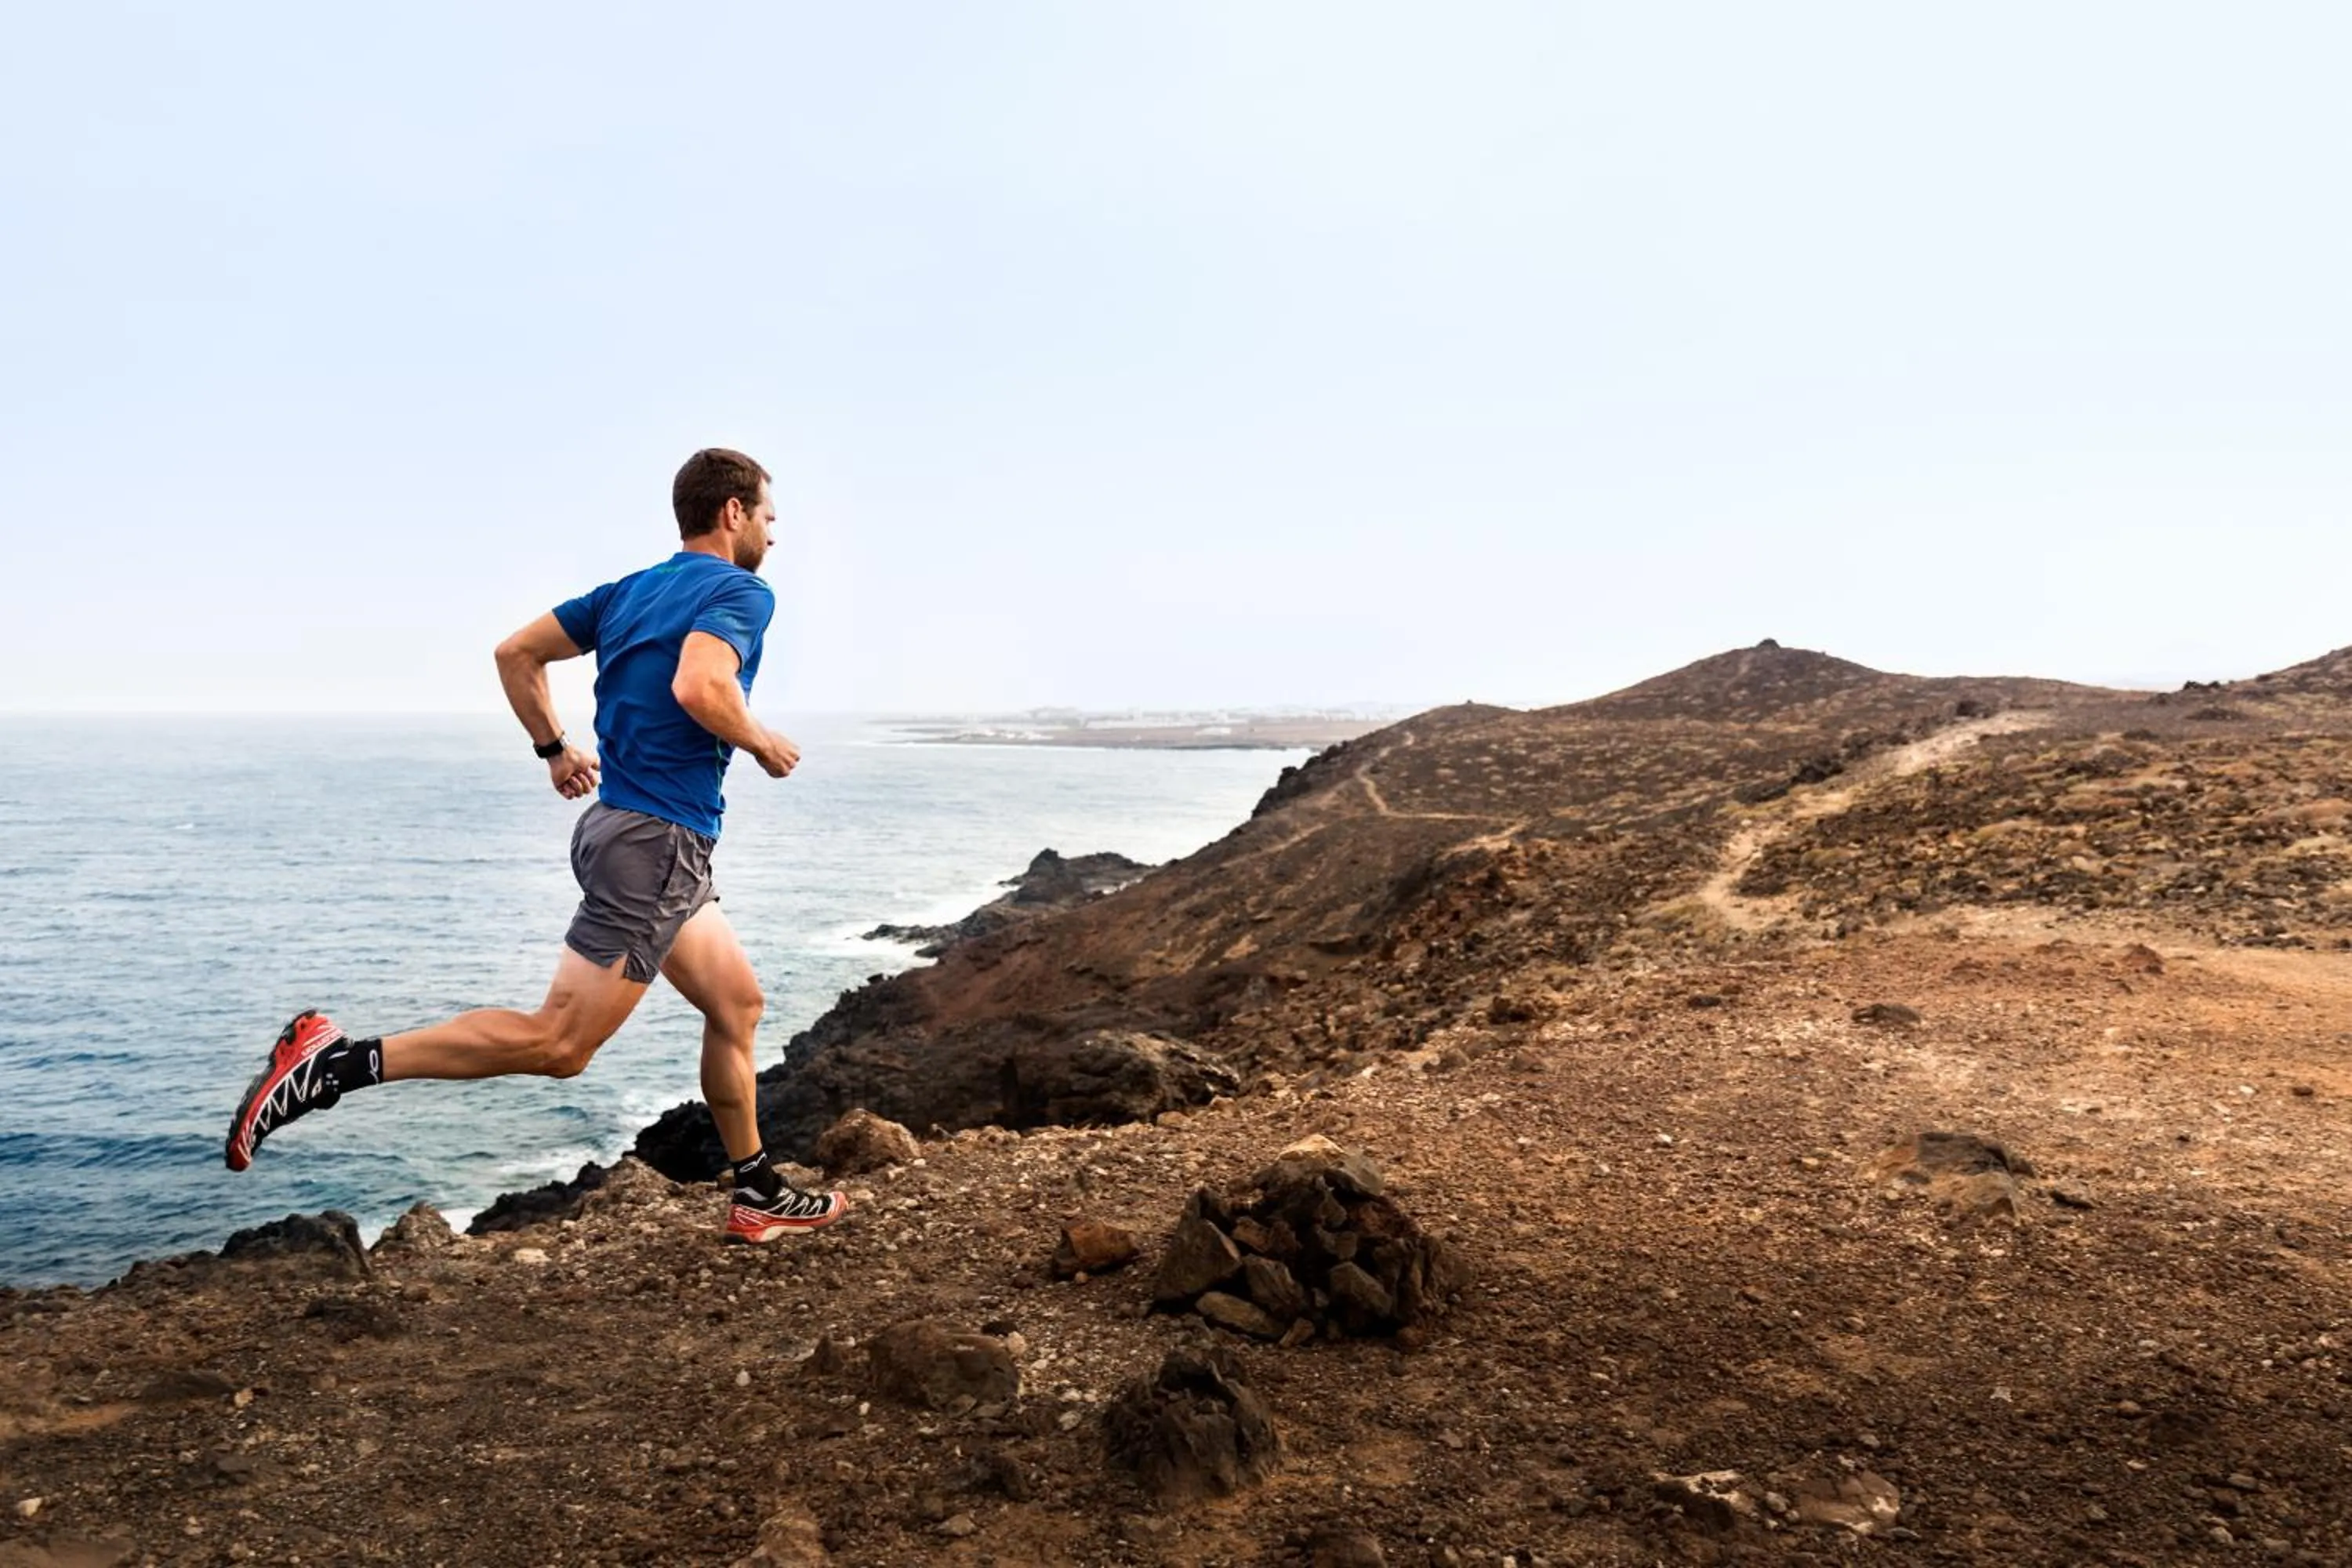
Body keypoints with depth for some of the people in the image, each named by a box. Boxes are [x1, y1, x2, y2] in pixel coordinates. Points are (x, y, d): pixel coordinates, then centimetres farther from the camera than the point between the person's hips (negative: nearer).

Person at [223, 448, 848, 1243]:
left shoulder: (628, 590, 15)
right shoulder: (741, 592, -10)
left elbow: (517, 652, 15)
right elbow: (698, 686, -29)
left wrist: (554, 749, 23)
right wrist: (766, 746, -11)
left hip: (616, 824, 10)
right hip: (658, 843, -10)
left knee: (738, 1003, 17)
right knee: (557, 1043, -8)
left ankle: (758, 1194, 23)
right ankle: (334, 1062, -10)